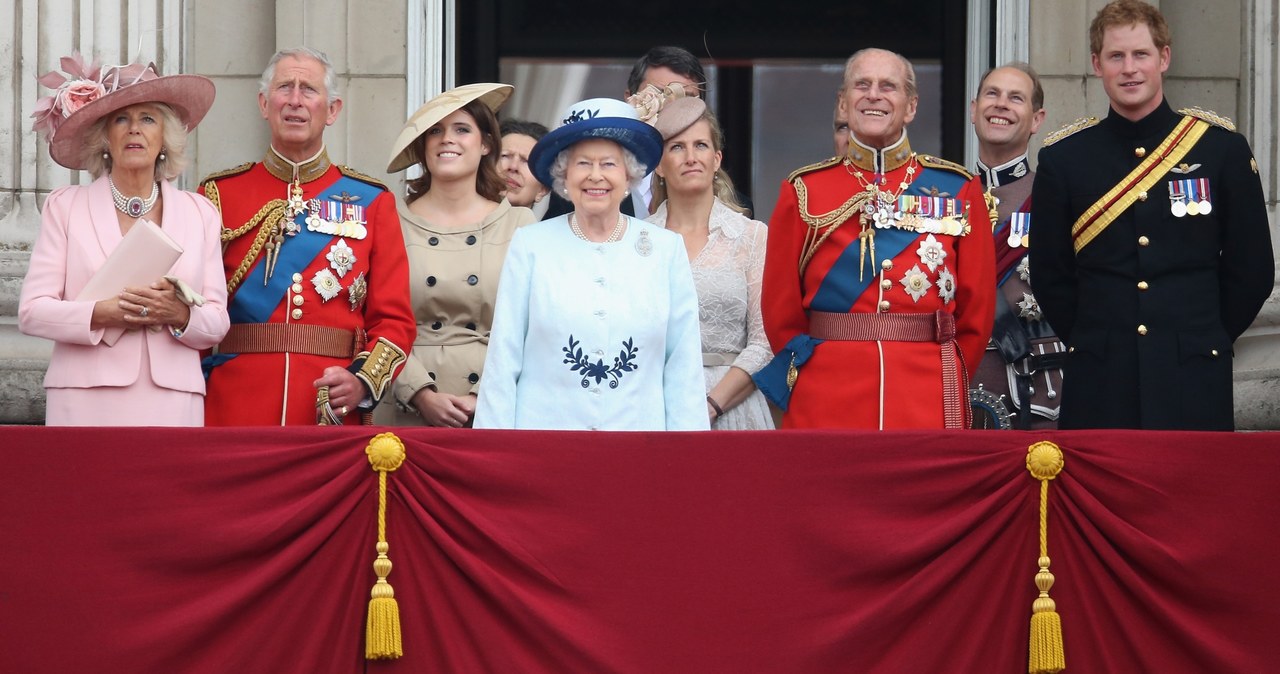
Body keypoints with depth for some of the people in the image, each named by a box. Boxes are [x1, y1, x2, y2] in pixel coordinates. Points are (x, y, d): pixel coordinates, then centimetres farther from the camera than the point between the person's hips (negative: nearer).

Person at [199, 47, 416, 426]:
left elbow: (394, 319, 5)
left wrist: (363, 382, -12)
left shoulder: (370, 203, 9)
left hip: (334, 418, 0)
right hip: (234, 415, 0)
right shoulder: (220, 195, 8)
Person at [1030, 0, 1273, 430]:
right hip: (1097, 389, 1)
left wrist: (1205, 342, 8)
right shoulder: (1063, 158, 5)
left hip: (1194, 384, 0)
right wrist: (1090, 343, 7)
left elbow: (1252, 270, 7)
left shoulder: (1222, 148, 3)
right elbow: (1048, 274, 11)